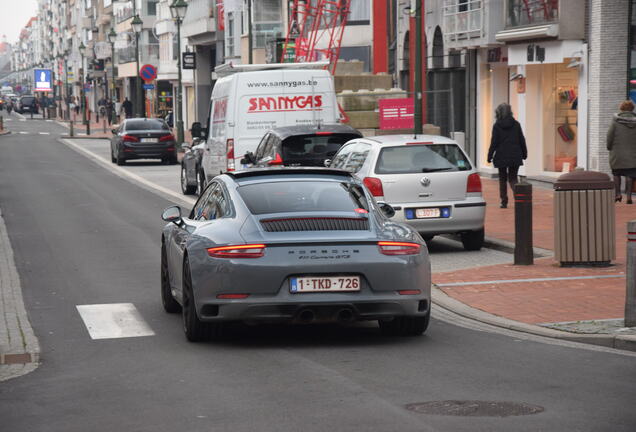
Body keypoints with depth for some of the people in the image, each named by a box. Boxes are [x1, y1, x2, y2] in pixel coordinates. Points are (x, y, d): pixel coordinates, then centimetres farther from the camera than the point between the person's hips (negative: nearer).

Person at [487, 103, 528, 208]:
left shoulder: (497, 126, -7)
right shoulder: (516, 124, 2)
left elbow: (494, 142, -8)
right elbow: (522, 140, 5)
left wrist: (490, 156, -2)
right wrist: (524, 153, 14)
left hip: (501, 156, -2)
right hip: (515, 156, 2)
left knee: (502, 179, 11)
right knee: (513, 178, 7)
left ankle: (504, 202, 12)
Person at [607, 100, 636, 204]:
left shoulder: (616, 121, -8)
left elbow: (610, 136, -6)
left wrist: (609, 147, 8)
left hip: (617, 153, -1)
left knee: (616, 174, 13)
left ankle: (618, 194, 9)